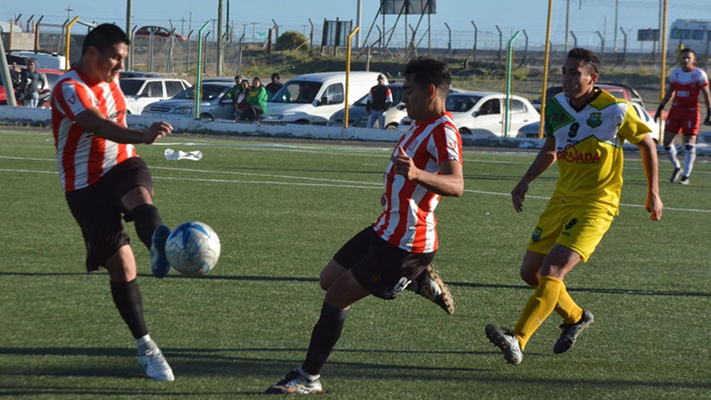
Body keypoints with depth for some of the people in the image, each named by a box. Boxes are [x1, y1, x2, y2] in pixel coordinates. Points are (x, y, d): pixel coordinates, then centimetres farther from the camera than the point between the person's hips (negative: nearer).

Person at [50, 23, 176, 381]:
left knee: (138, 192, -34)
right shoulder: (70, 89, -18)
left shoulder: (110, 79, 9)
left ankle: (158, 245, -67)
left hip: (121, 167, 5)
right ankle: (145, 348, 6)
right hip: (86, 186, -5)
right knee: (121, 266, -7)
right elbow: (99, 126, -38)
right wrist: (142, 136, -53)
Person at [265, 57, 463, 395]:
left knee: (337, 298, -7)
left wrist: (417, 175, -51)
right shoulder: (421, 125, 12)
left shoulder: (442, 132, -20)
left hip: (404, 244, -10)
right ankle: (417, 277, 20)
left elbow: (456, 186, -35)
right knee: (328, 280, 17)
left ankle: (309, 378, 3)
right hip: (385, 229, 10)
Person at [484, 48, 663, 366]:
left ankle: (518, 341, -31)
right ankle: (575, 317, 34)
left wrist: (653, 193, 5)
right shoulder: (556, 106, 2)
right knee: (530, 272, 9)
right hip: (562, 200, 7)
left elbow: (646, 142, 3)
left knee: (552, 271, -22)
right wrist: (526, 181, 6)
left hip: (596, 205, -7)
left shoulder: (616, 111, -13)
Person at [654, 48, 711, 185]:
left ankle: (686, 176, -1)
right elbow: (669, 92, 17)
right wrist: (660, 109, 15)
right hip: (675, 110, 4)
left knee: (689, 144, -7)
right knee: (667, 141, -1)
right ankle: (677, 168, 21)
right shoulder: (675, 73, 8)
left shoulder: (699, 75, -5)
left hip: (691, 112, -4)